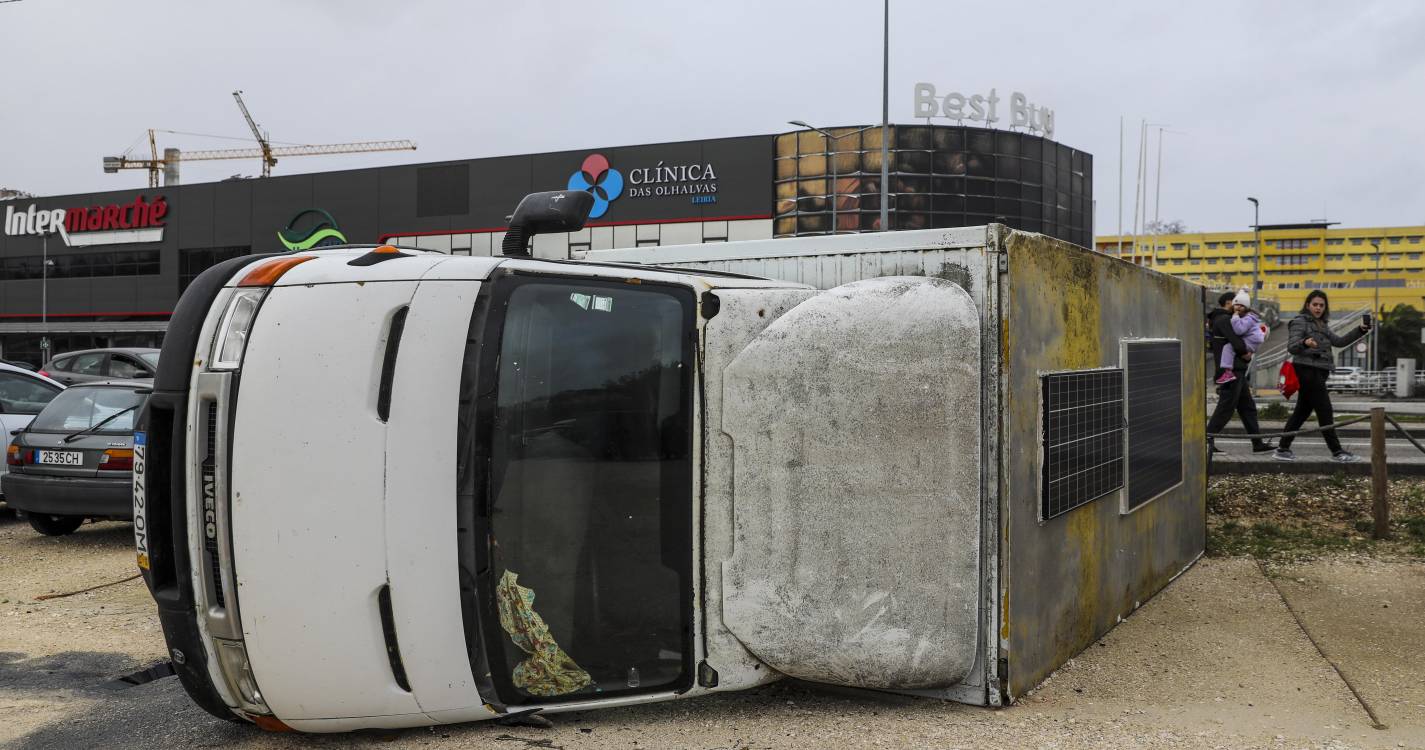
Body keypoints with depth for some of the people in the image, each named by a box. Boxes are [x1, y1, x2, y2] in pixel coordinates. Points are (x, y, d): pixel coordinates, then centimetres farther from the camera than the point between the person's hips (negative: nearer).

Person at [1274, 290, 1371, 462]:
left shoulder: (1322, 325, 19)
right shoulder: (1300, 322, -6)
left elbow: (1339, 342, 19)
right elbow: (1291, 347, -15)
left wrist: (1360, 330, 9)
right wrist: (1305, 343, -37)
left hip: (1318, 372, 9)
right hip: (1307, 370, -9)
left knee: (1302, 411, 8)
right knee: (1325, 412, -7)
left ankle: (1283, 449, 10)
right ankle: (1337, 451, -3)